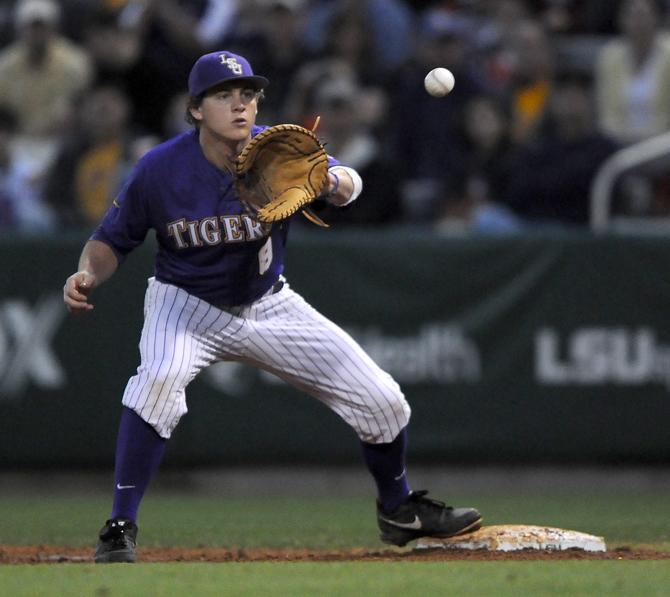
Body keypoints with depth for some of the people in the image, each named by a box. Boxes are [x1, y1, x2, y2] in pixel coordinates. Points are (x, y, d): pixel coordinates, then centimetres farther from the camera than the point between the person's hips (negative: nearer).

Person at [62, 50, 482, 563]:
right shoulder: (160, 170, -21)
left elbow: (348, 183, -33)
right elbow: (114, 239, -10)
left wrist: (330, 181, -57)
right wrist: (87, 275, -31)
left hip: (269, 305, 3)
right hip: (187, 305, -2)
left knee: (381, 400, 1)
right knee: (159, 379, -36)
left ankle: (399, 510, 30)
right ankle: (120, 529, -27)